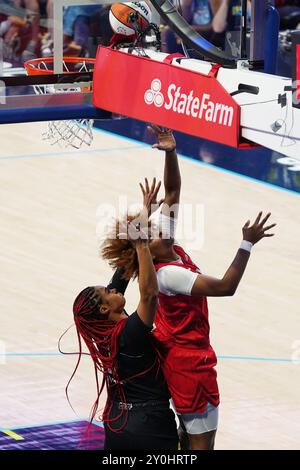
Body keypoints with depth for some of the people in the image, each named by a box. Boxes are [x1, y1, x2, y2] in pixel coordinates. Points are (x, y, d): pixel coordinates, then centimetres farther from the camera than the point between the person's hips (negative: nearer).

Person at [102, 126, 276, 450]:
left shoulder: (170, 249, -4)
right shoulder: (168, 274, -27)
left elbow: (172, 192, -2)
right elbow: (225, 287, -34)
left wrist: (171, 152, -16)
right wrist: (247, 243, -37)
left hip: (176, 354, 10)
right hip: (191, 361, -10)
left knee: (190, 432, 20)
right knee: (203, 442, -3)